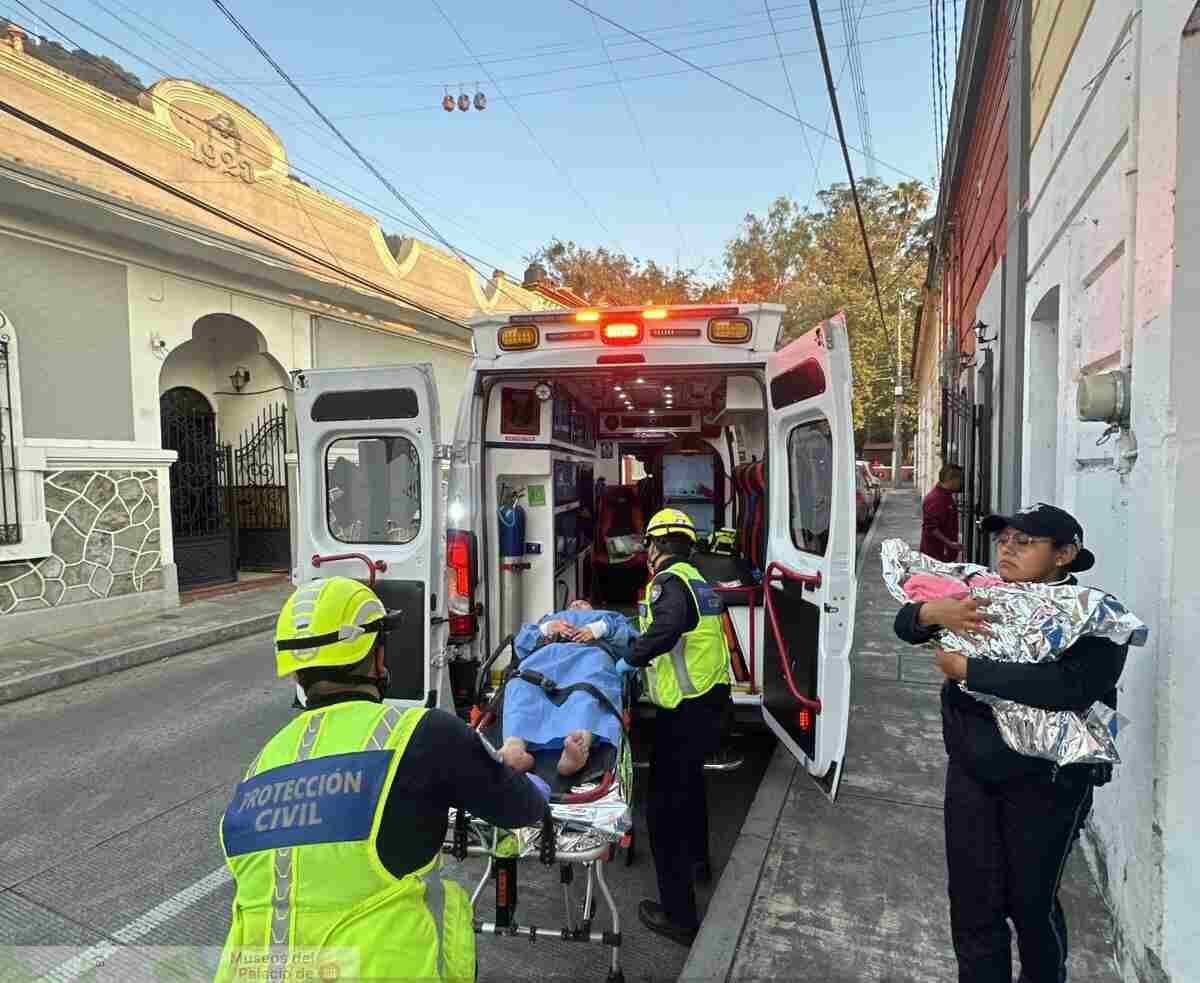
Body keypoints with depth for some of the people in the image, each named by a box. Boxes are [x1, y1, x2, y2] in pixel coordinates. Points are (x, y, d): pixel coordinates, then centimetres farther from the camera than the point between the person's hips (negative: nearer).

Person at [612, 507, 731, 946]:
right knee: (690, 778, 31)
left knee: (666, 803, -3)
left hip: (686, 708, -10)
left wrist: (631, 659, -21)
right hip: (710, 697, 10)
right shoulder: (696, 580, 14)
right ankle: (696, 856, 52)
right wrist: (644, 658, 18)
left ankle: (679, 914, 4)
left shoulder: (669, 581, -16)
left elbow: (666, 628, -35)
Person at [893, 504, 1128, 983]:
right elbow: (905, 624, 1)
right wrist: (934, 611, -22)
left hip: (1046, 782, -4)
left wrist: (966, 669, -26)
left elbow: (1071, 687, -29)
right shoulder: (979, 595, 2)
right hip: (970, 772, 4)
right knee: (972, 905, 12)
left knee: (1032, 903, 15)